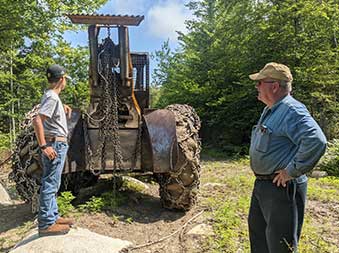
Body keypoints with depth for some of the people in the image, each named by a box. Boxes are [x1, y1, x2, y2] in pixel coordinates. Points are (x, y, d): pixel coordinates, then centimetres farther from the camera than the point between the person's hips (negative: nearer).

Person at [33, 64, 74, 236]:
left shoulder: (51, 96, 15)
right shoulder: (52, 97, -15)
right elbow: (37, 120, -25)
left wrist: (63, 109, 20)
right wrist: (44, 146, -25)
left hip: (58, 144, 10)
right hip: (55, 144, -10)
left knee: (52, 184, 15)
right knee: (50, 185, -6)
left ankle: (53, 217, 26)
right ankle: (46, 224, 1)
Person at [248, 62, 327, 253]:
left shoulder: (292, 110, -20)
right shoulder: (269, 110, 12)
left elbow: (316, 141, -34)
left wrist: (292, 171, -25)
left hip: (282, 187, -10)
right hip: (262, 185, 10)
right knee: (257, 232, 24)